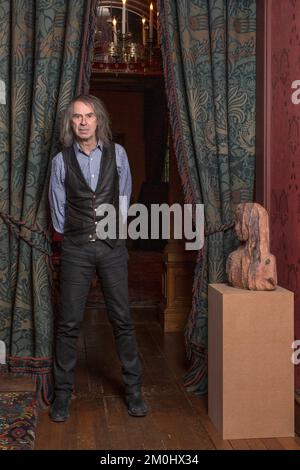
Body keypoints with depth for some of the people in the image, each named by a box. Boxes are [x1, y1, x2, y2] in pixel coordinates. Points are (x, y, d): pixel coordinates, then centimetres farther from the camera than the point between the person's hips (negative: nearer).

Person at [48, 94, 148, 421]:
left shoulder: (117, 153, 4)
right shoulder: (61, 160, 2)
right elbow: (57, 209, 11)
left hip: (112, 245, 1)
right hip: (75, 248, 0)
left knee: (122, 320, 4)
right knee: (69, 323, 2)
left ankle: (133, 389, 16)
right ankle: (62, 393, 15)